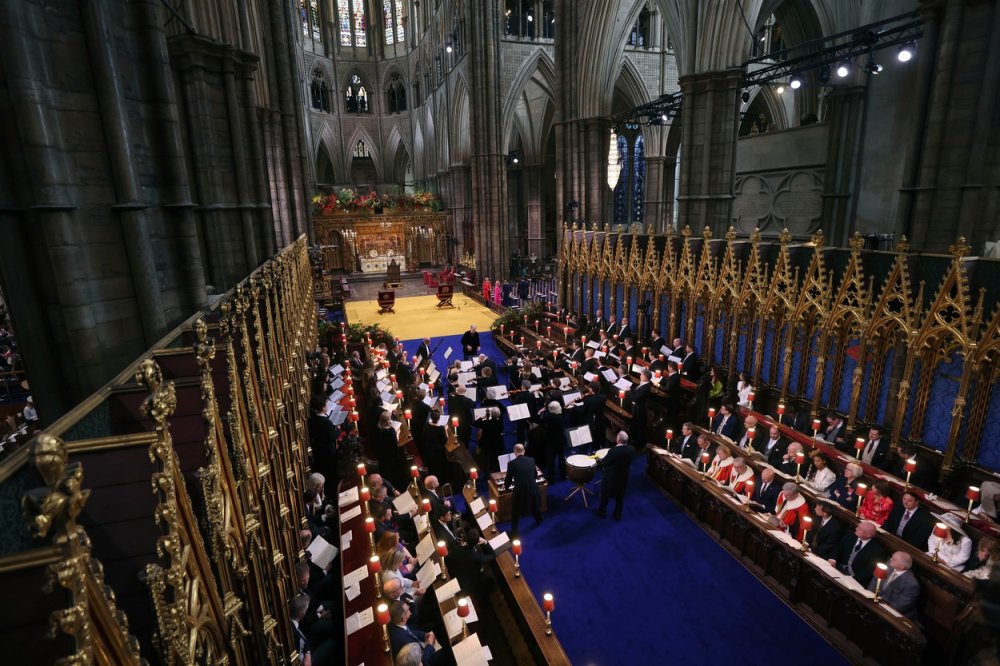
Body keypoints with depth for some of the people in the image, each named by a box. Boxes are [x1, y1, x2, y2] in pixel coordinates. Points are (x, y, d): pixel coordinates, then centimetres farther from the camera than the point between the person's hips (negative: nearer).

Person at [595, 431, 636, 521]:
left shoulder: (613, 450, -31)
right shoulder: (631, 450, -15)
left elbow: (603, 463, -18)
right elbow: (629, 462, 3)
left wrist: (598, 460, 3)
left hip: (611, 478, -4)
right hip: (624, 477, 5)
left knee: (605, 495, 18)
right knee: (620, 497, 22)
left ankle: (602, 512, 35)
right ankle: (618, 515, 36)